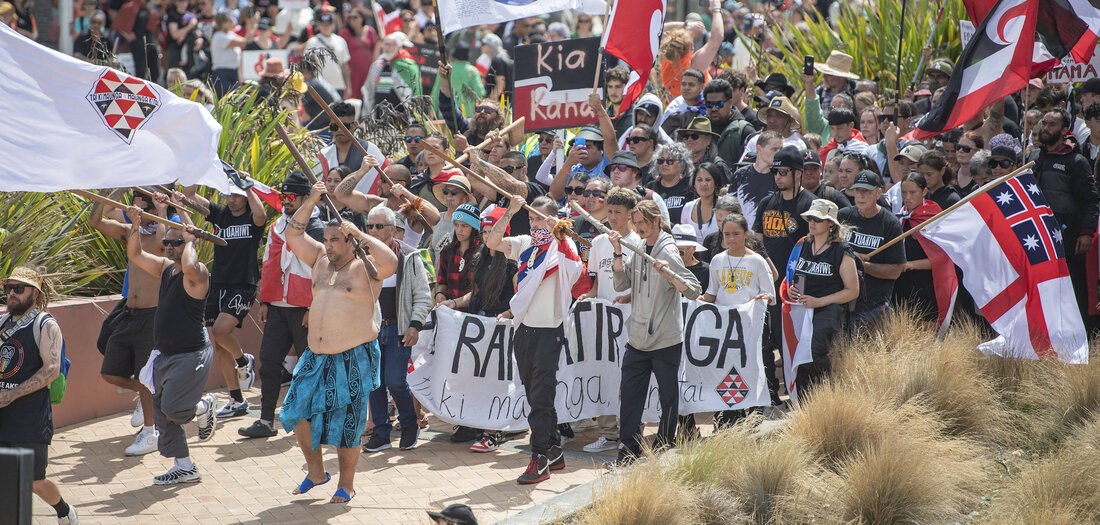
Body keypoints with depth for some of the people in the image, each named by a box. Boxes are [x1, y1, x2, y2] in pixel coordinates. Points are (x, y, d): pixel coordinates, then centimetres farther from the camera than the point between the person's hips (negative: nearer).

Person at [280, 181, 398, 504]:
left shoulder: (365, 268, -6)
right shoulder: (321, 260, 12)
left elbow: (391, 262, -26)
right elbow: (293, 235, 13)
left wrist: (360, 235, -20)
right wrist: (311, 202, 3)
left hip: (353, 357, -6)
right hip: (317, 356, 6)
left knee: (346, 423, 0)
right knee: (298, 411, 4)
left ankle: (346, 483, 15)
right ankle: (315, 471, 24)